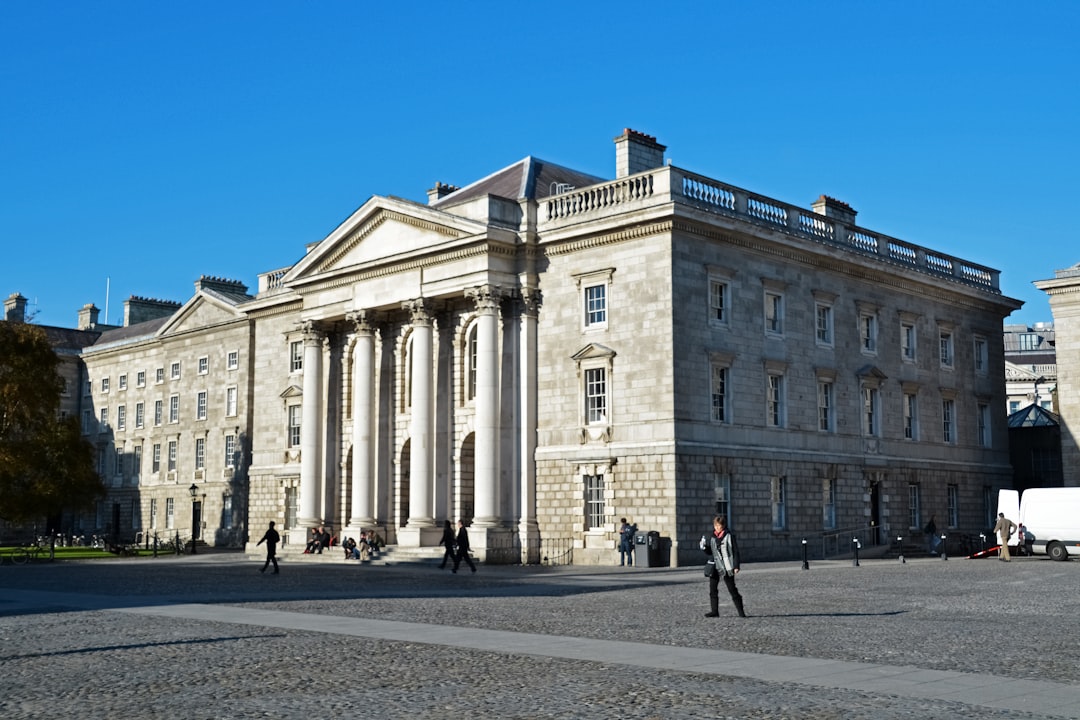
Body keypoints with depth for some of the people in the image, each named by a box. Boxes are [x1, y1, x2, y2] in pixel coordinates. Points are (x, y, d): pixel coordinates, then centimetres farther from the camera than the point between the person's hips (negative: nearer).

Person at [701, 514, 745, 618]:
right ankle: (714, 611, 6)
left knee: (732, 589, 1)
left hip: (727, 567, -5)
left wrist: (736, 566, -10)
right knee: (712, 589, 0)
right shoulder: (712, 537, 8)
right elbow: (709, 552, 15)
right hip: (715, 567, 5)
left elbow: (735, 551, -5)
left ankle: (741, 611, 10)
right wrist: (704, 547, -7)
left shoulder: (729, 536, -6)